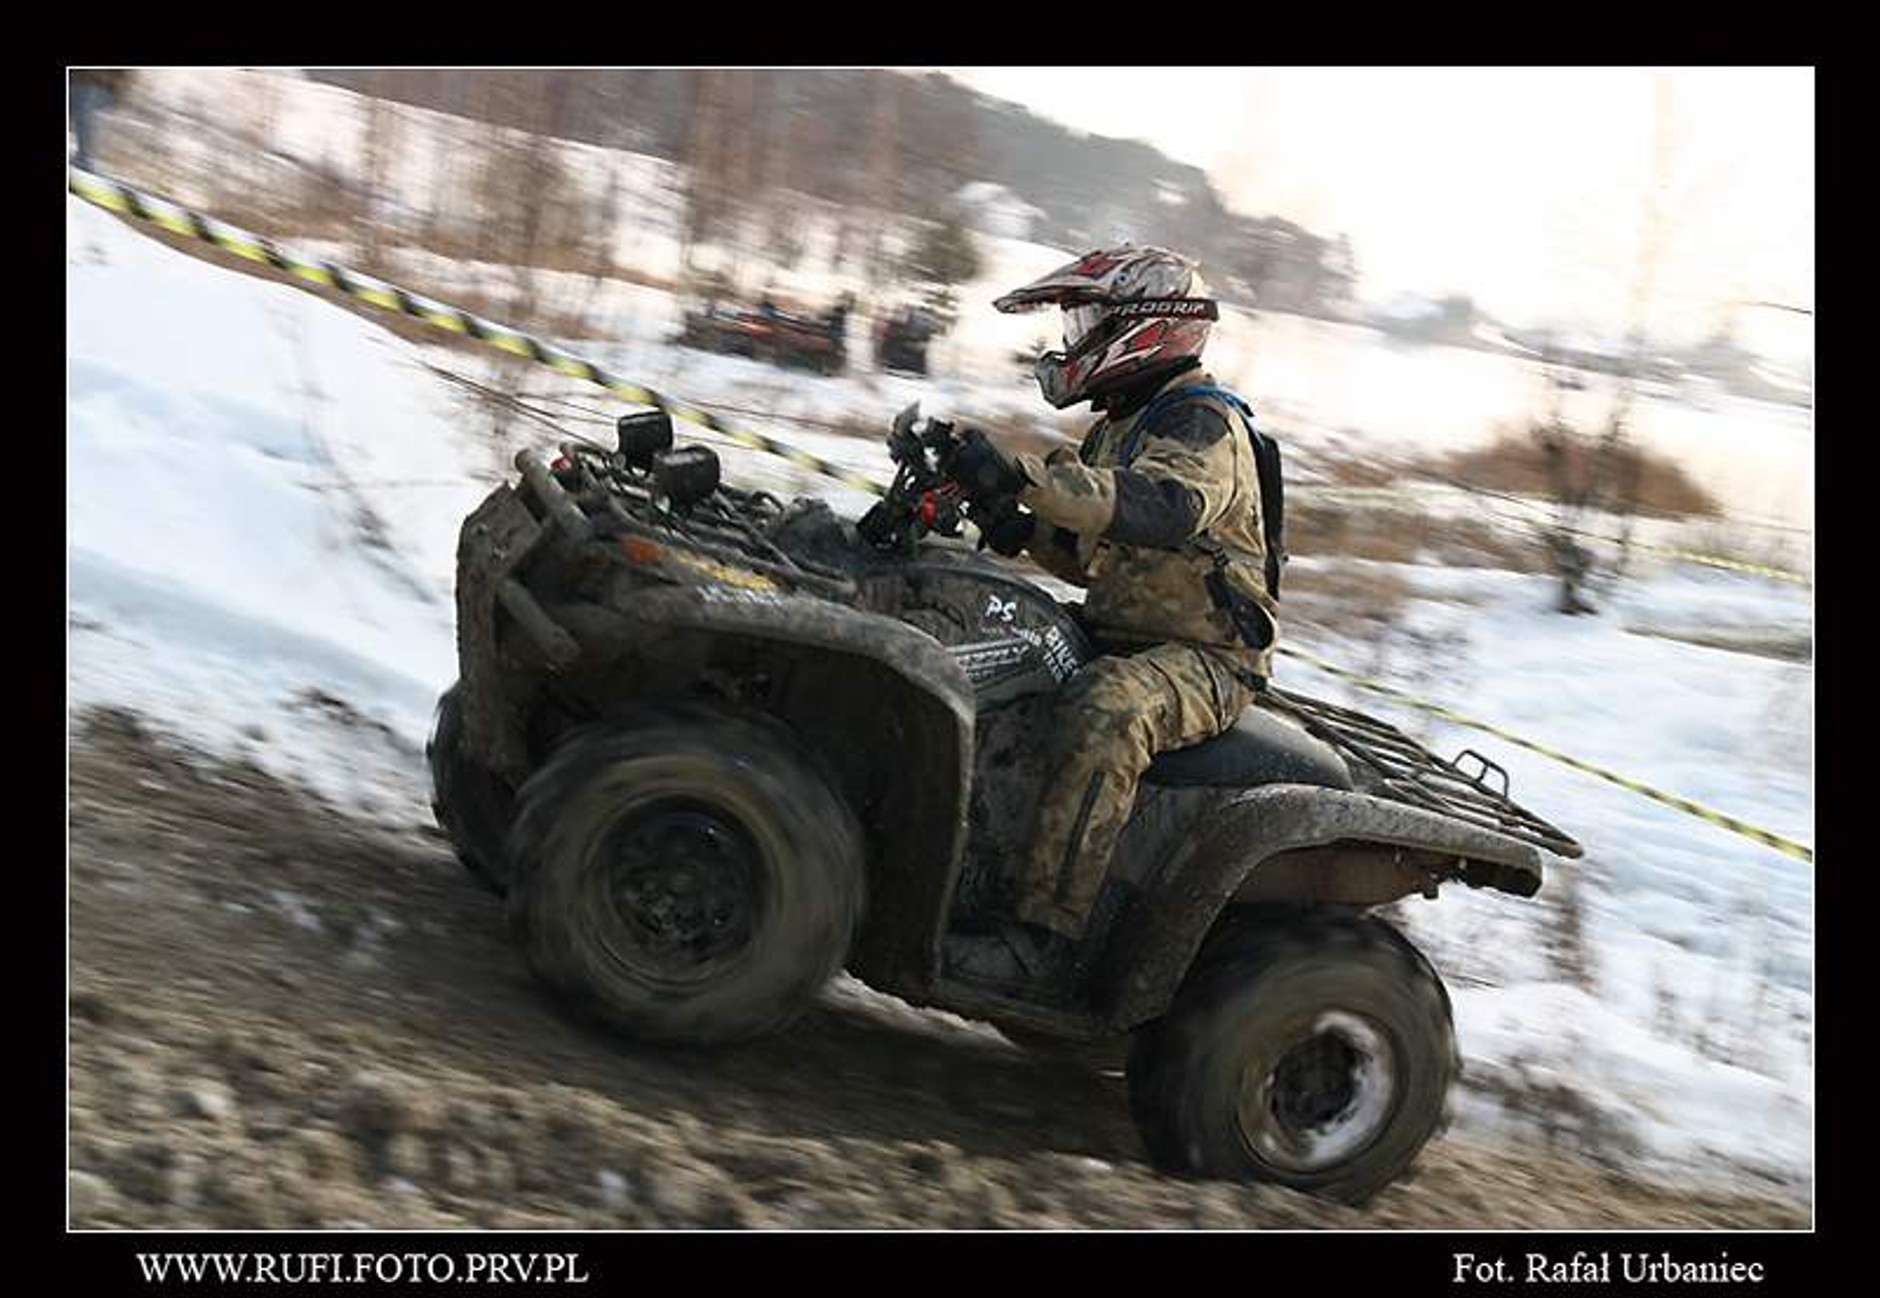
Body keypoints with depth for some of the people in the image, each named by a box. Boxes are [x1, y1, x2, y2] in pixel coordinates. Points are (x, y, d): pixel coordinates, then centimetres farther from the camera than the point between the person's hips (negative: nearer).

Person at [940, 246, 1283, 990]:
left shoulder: (1204, 423, -11)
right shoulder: (1121, 426, 19)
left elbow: (1167, 507, -35)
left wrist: (1027, 476, -44)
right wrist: (1018, 524, 3)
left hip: (1205, 659, -10)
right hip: (1121, 639, 10)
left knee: (1105, 714, -39)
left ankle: (1043, 936, -41)